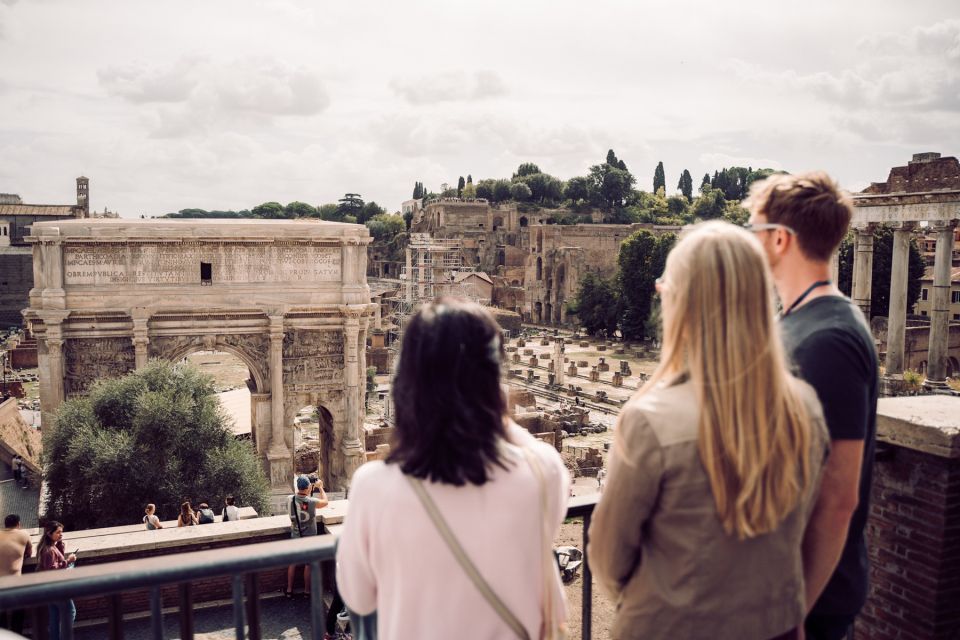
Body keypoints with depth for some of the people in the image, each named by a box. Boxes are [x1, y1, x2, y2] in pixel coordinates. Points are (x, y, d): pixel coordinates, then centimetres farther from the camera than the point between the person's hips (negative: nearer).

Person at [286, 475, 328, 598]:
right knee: (308, 565, 11)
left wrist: (309, 490, 12)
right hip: (309, 538, -4)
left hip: (295, 537, 4)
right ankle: (307, 591, 22)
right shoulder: (311, 502, -24)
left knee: (292, 563, 17)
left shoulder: (291, 500, -13)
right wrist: (321, 488, 7)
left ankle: (289, 590, 26)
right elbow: (325, 502, -5)